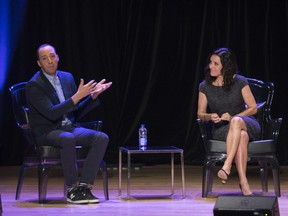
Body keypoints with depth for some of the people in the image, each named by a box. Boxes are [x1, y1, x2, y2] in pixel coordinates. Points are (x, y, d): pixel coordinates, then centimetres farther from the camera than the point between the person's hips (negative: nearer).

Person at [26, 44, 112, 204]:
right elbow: (52, 113, -22)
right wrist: (78, 96, -25)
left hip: (70, 127, 6)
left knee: (102, 138, -19)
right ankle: (73, 189, -28)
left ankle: (84, 186, -23)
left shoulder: (67, 78, 11)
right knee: (68, 139, -39)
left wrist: (93, 96, -1)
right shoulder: (34, 85, -11)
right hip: (47, 132, -6)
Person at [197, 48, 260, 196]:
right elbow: (200, 113, 9)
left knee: (236, 122, -40)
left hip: (247, 124, -1)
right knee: (242, 136, -37)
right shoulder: (205, 86, 1)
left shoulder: (240, 82, -5)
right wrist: (210, 116, -15)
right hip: (221, 130, 1)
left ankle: (226, 166, -50)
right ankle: (243, 182, -46)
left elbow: (253, 108, -1)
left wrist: (233, 117, -16)